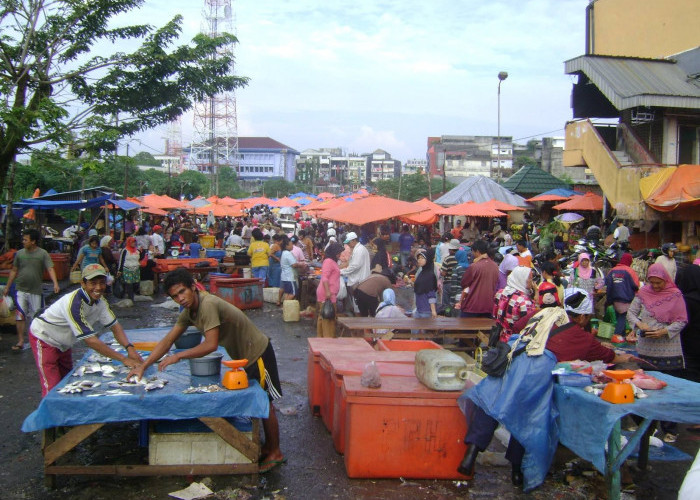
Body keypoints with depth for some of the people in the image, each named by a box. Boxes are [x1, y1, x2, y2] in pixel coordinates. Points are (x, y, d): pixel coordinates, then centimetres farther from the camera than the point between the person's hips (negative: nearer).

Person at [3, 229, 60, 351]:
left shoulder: (43, 254, -5)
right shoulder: (20, 253, 4)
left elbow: (50, 269, -14)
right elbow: (14, 271, 12)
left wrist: (55, 283, -29)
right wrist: (7, 287, 14)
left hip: (36, 291, -2)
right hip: (20, 290, 2)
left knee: (36, 316, 7)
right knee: (20, 316, -4)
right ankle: (20, 341, 2)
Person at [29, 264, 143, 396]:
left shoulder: (100, 301, -11)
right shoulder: (74, 303, -37)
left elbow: (114, 325, -7)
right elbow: (91, 341, -38)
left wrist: (129, 348, -27)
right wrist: (124, 359, -38)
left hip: (63, 343, 9)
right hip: (44, 339, -8)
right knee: (53, 388, -13)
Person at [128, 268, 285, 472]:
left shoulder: (208, 304, -29)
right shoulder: (189, 310, 0)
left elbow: (211, 345, -34)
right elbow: (168, 340, 2)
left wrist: (178, 356, -28)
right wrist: (143, 366, -4)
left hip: (258, 353, -9)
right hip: (244, 355, 9)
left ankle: (275, 453, 15)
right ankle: (268, 447, 31)